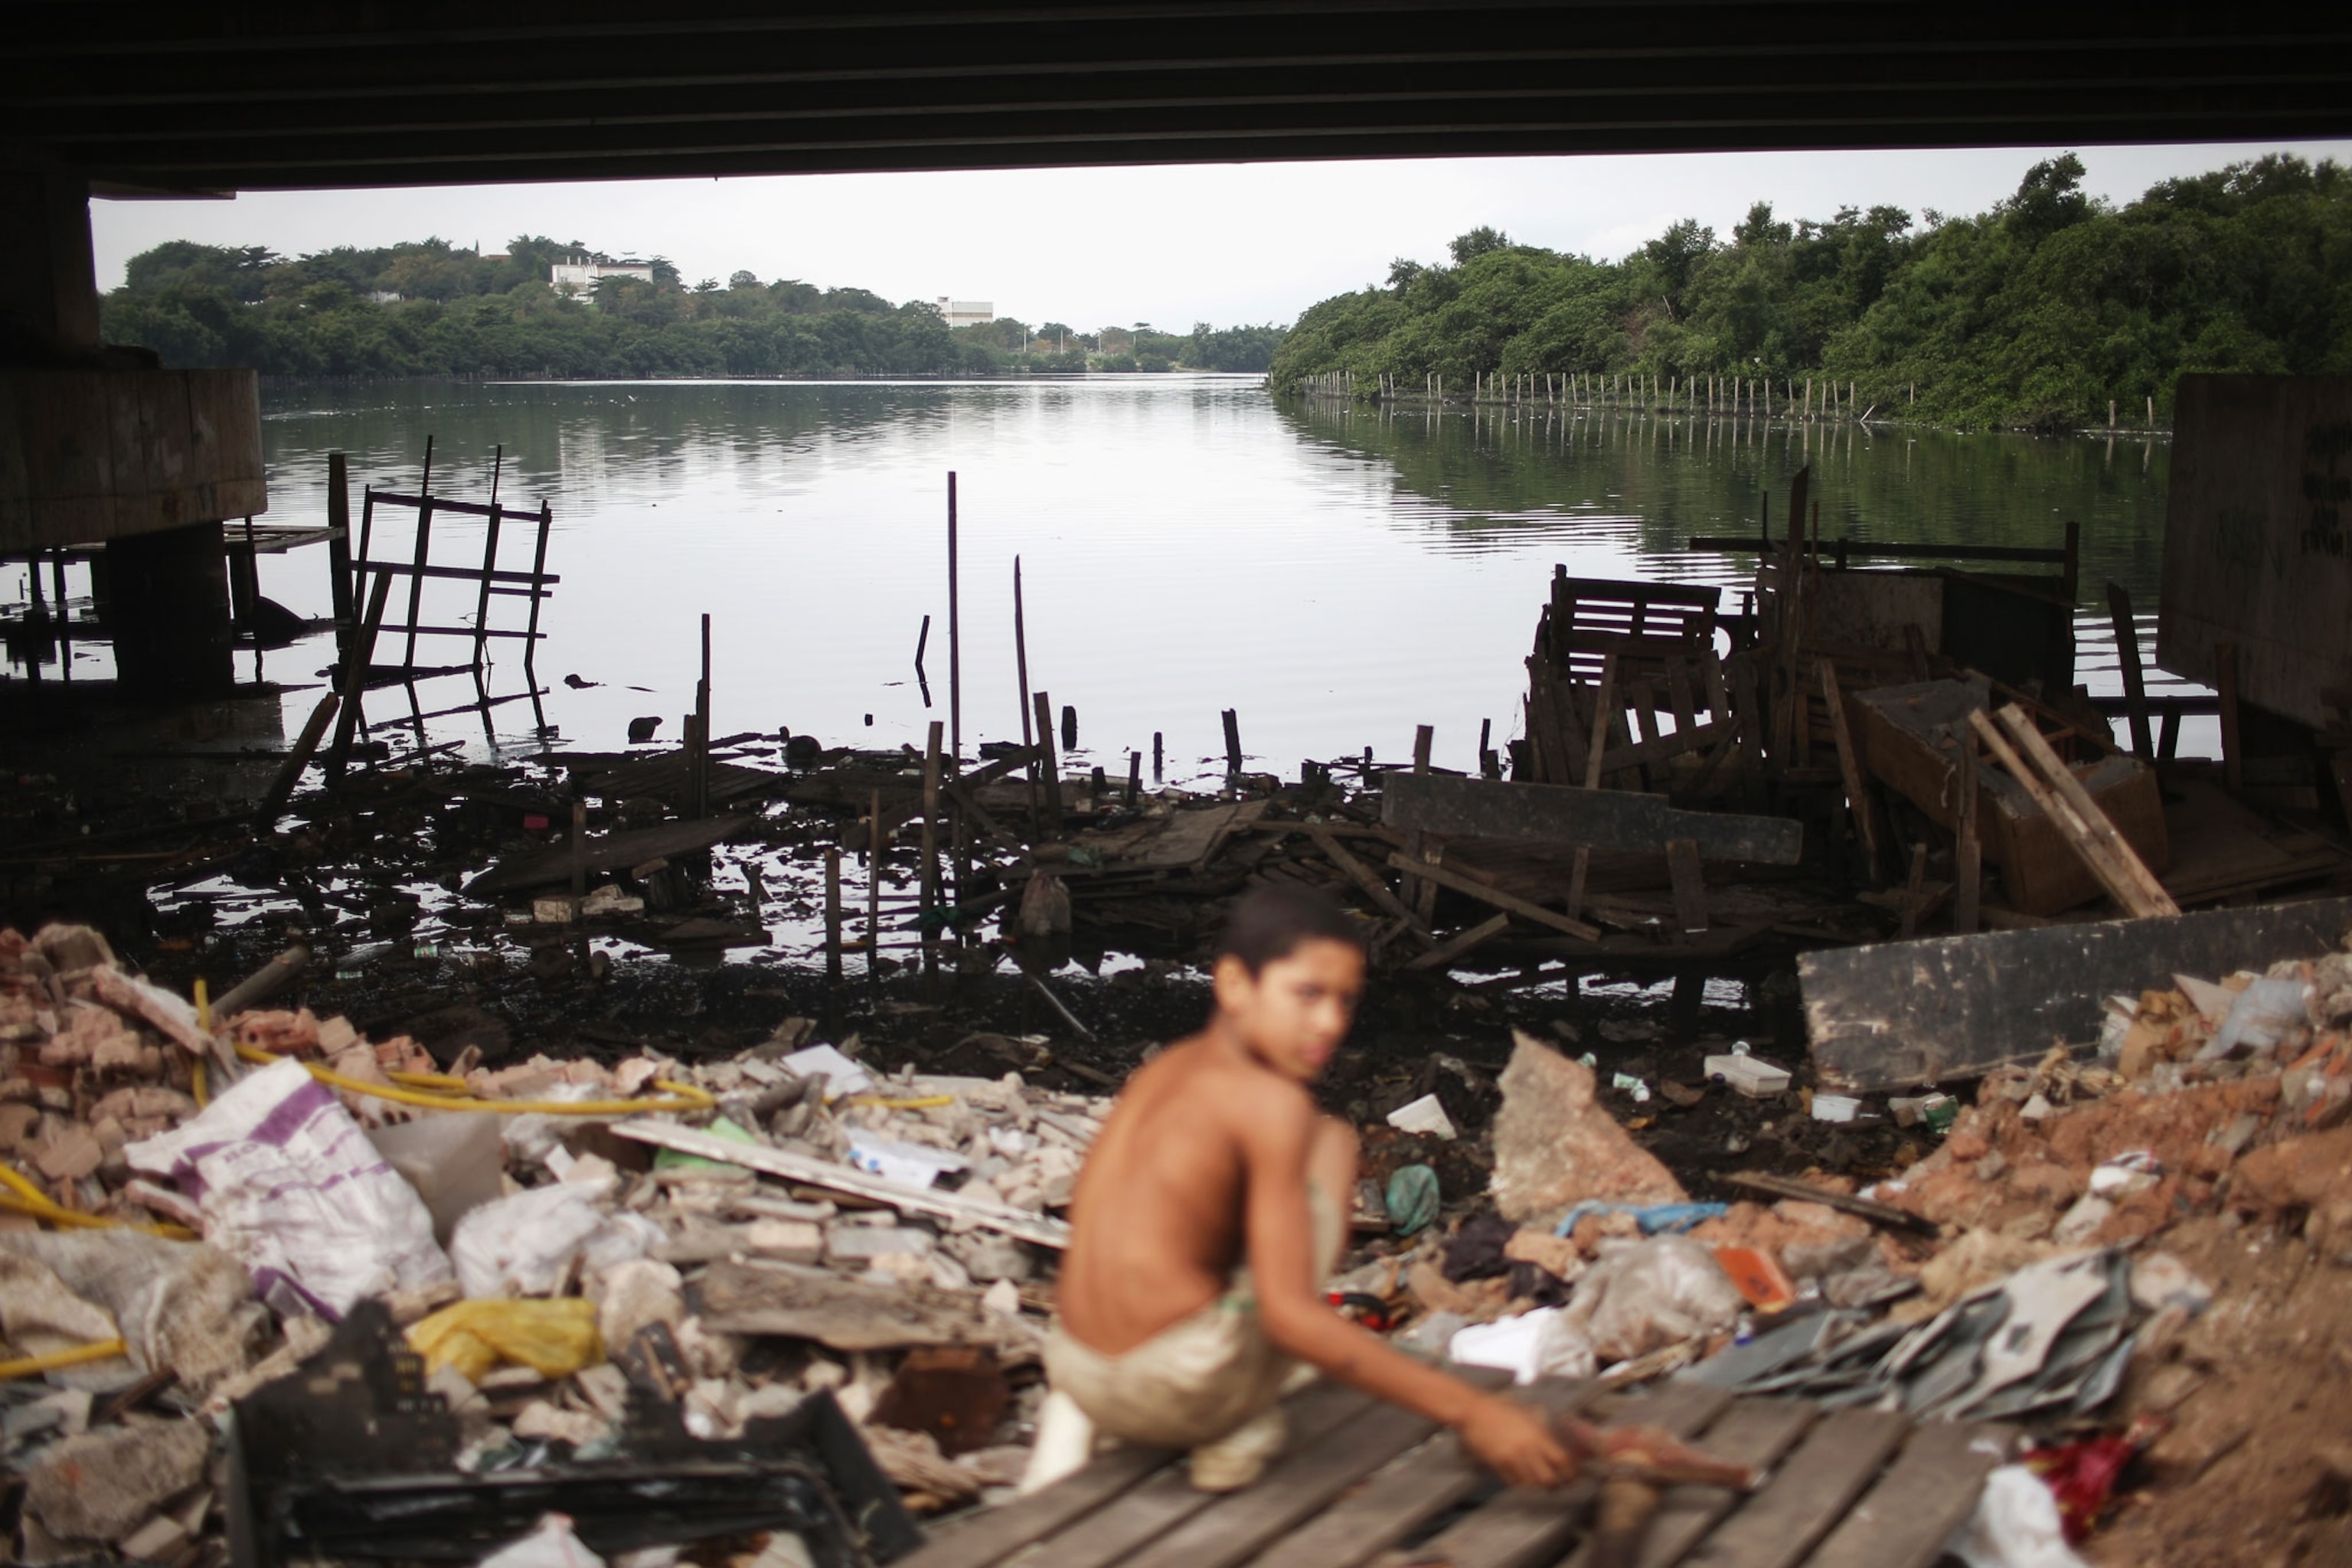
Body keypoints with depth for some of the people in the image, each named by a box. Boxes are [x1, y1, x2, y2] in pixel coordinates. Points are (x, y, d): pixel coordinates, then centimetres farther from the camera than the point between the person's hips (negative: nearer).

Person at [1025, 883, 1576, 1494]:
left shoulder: (1164, 1070, 10)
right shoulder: (1273, 1105, -14)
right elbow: (1292, 1317, -17)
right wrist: (1469, 1412, -16)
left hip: (1079, 1374, 8)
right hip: (1179, 1387, -8)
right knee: (1333, 1143, 3)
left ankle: (1075, 1420, 17)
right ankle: (1241, 1430, 4)